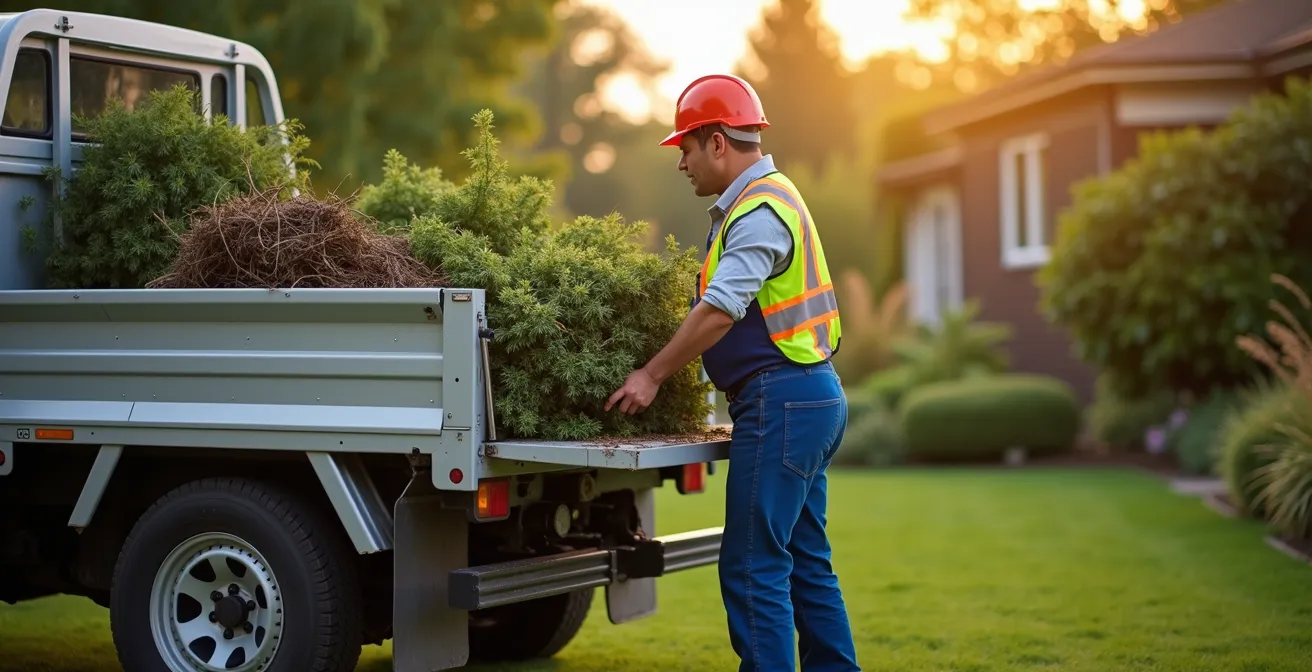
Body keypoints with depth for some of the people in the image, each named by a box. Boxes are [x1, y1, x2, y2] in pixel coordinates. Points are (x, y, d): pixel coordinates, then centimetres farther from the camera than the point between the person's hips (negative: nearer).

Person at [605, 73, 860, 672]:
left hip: (782, 401, -11)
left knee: (753, 567, -9)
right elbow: (727, 306, 23)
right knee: (804, 563, 14)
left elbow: (719, 310, -20)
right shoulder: (759, 202, 20)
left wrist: (652, 375, -11)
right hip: (811, 398, 11)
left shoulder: (760, 210, -13)